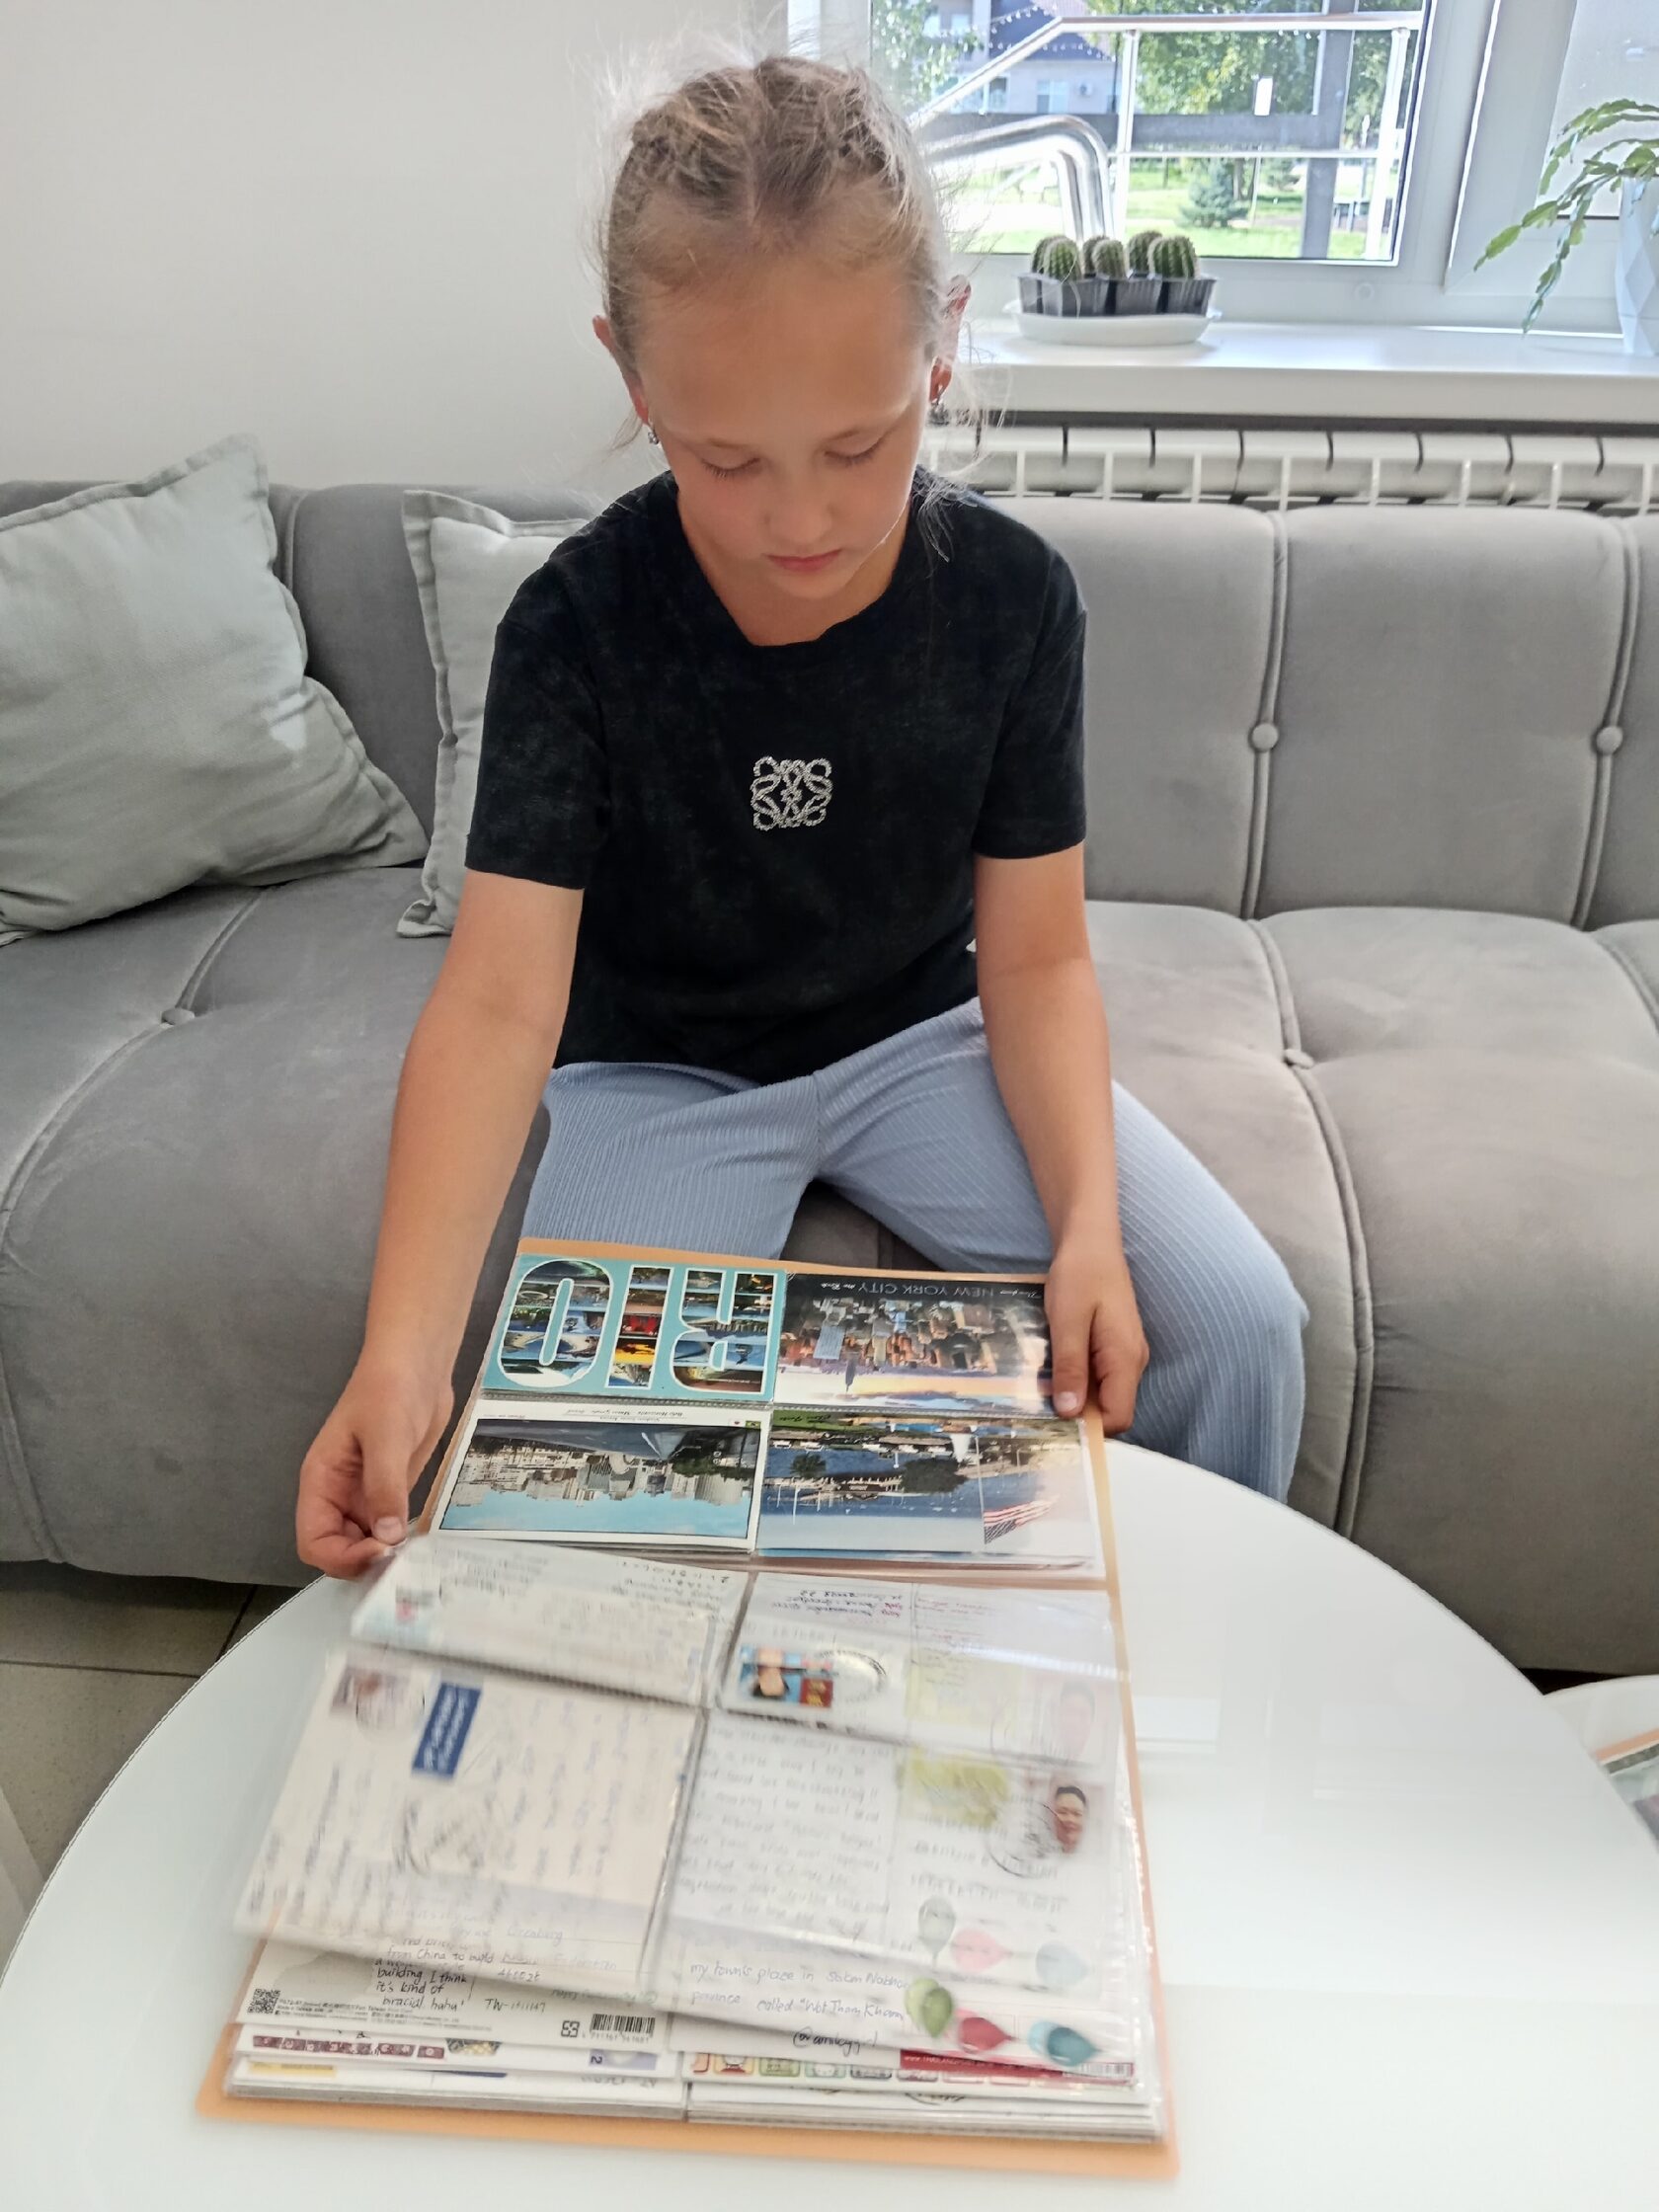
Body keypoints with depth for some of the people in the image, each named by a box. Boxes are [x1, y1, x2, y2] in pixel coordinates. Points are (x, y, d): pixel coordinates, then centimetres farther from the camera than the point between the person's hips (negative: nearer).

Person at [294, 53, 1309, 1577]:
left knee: (1236, 1322, -13)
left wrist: (1087, 1224, -26)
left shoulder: (1014, 597, -13)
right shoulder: (578, 624, -19)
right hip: (659, 1073, -1)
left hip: (919, 1035, 2)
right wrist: (403, 1350, -39)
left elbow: (1036, 957, -10)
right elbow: (500, 995, -26)